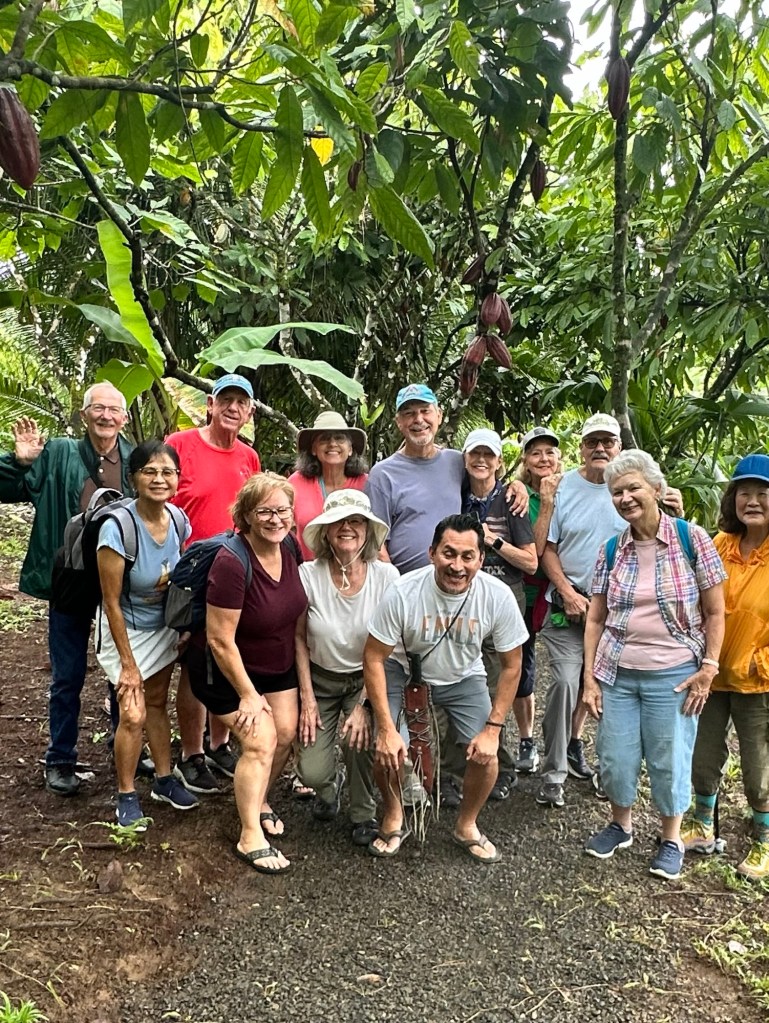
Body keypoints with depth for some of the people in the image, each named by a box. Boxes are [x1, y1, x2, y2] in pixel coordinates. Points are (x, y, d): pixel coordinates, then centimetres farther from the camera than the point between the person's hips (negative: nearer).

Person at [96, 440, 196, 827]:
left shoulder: (179, 520, -13)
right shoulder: (117, 527, -29)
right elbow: (112, 602, -22)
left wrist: (185, 629, 4)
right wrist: (128, 663, -17)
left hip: (164, 628, 5)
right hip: (126, 630, -5)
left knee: (157, 703, 17)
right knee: (133, 714, -6)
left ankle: (163, 780, 33)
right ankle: (126, 796, 15)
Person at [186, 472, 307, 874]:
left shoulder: (289, 550, -10)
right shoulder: (232, 563, -31)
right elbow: (220, 640, -26)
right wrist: (248, 695, -19)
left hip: (278, 666, 7)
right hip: (226, 669, -7)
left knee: (285, 734, 5)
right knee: (260, 741, -12)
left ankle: (258, 800, 31)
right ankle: (250, 837, 1)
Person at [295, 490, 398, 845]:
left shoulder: (385, 576, -16)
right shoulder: (308, 575, -16)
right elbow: (299, 638, -4)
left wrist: (365, 704, -17)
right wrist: (307, 700, -7)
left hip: (367, 680, 0)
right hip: (320, 680, 1)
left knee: (360, 735, -28)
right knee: (312, 773, -12)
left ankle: (364, 815, 4)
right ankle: (331, 784, 29)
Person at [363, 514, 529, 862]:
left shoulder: (498, 597, -26)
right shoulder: (404, 592, -31)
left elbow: (510, 666, -11)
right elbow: (373, 657, -20)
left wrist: (493, 728, -15)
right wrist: (387, 728, -23)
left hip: (463, 678, 2)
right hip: (404, 672, -1)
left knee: (486, 756, -12)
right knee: (384, 749, -18)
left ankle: (467, 826, 18)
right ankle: (393, 815, 15)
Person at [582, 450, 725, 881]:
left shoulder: (692, 538, -7)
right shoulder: (611, 551, 2)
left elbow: (715, 613, -3)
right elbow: (596, 619, 6)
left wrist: (708, 668, -8)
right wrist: (590, 678, 3)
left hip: (673, 675, -3)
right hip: (616, 674, 3)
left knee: (670, 760, 7)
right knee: (615, 758, 10)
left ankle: (672, 838, 30)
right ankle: (621, 824, 36)